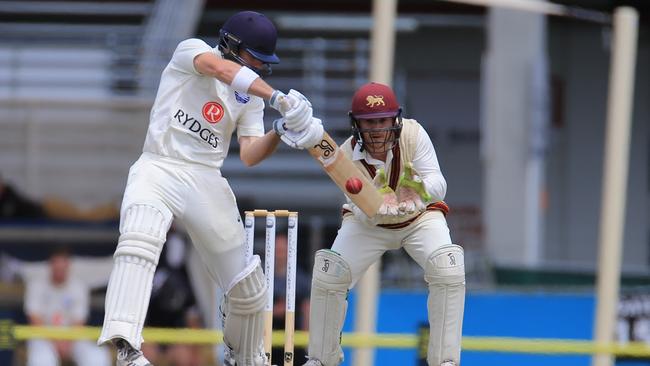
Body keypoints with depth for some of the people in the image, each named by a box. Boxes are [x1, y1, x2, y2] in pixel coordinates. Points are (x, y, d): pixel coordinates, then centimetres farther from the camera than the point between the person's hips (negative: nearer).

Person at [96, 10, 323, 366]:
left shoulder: (251, 97, 12)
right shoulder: (191, 50, -2)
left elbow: (249, 155, 1)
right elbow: (220, 69, -24)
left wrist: (282, 133, -19)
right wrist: (278, 98, -33)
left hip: (206, 182, 5)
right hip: (158, 168, -5)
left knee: (247, 286, 7)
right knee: (139, 239, -35)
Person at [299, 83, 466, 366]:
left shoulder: (413, 133, -27)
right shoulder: (347, 156, -26)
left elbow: (438, 186, -33)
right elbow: (364, 215, -30)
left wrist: (421, 188, -57)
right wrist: (377, 199, -53)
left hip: (420, 217, 0)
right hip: (368, 222, 0)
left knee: (448, 270, -26)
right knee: (328, 276, -17)